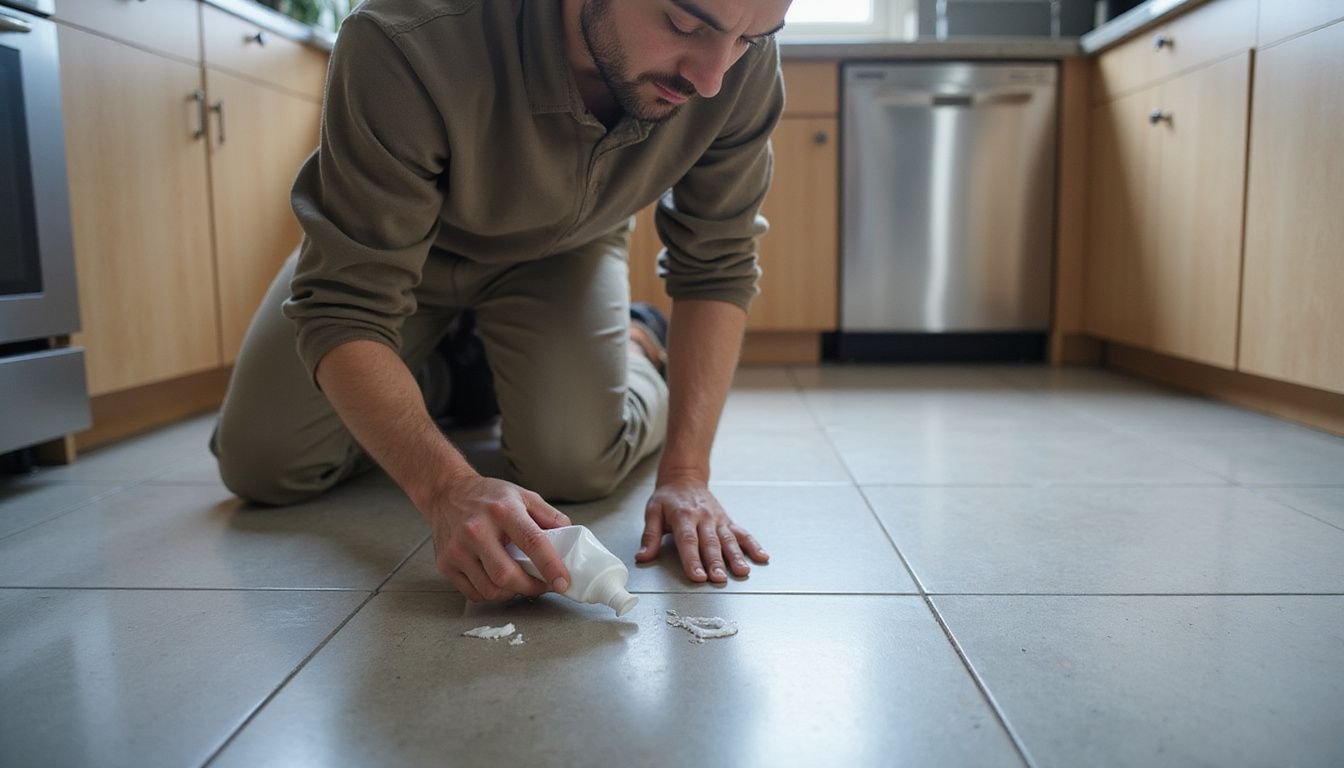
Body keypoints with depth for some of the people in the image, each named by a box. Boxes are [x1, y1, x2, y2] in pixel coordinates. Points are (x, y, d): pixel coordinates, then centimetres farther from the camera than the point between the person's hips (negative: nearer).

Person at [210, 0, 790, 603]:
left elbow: (718, 265, -21)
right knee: (261, 468, -3)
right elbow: (343, 307, -37)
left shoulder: (744, 58, -30)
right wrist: (446, 487, -53)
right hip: (394, 236, 0)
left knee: (578, 466, -21)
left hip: (565, 250, 1)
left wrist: (686, 474, -29)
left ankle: (631, 347, 13)